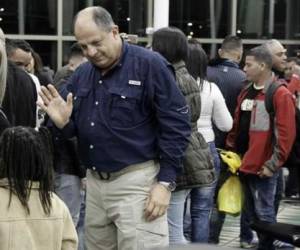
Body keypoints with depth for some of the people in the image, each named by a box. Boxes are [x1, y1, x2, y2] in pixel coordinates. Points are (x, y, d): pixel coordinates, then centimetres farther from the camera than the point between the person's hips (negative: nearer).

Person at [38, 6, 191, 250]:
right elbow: (76, 128, 17)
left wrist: (165, 182, -15)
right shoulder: (81, 74, 10)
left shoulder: (150, 65, -10)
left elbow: (176, 124, -12)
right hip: (94, 182, 7)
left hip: (135, 180, -6)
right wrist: (63, 122, -8)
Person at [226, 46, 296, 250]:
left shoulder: (280, 94, -11)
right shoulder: (246, 93, 14)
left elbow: (286, 133, -15)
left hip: (263, 166, -8)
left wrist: (273, 164, -17)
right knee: (251, 211, 15)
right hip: (244, 163, 8)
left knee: (264, 213, -3)